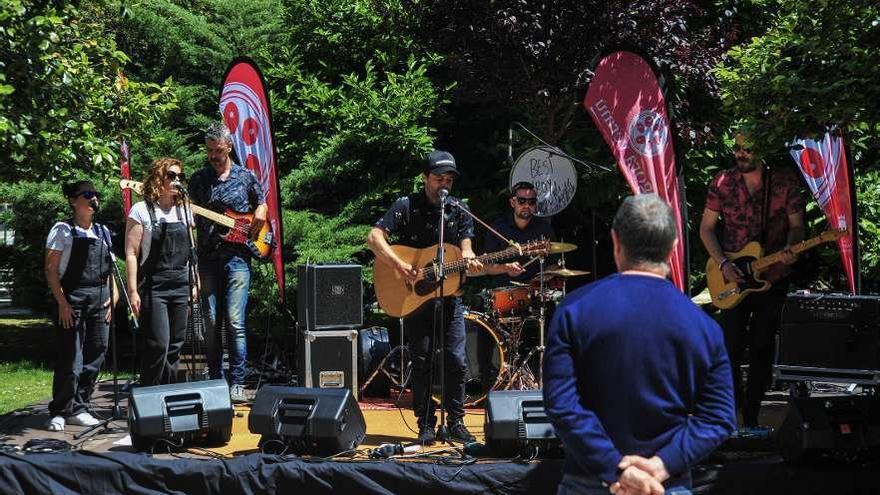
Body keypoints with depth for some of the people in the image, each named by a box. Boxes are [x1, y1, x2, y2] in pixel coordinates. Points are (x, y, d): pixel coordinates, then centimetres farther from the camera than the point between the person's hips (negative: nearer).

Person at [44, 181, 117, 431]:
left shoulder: (103, 232, 15)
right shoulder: (63, 230, -1)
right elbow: (51, 269, -5)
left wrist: (112, 299, 6)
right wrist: (62, 302, -13)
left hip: (100, 300, 6)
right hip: (72, 300, -5)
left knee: (94, 358, 5)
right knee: (70, 359, -8)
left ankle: (79, 409, 15)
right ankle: (59, 412, 2)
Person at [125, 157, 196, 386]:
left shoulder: (184, 211, 14)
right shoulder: (141, 210, -3)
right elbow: (131, 254, -7)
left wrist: (194, 283, 12)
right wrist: (133, 291, -13)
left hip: (181, 287, 6)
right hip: (153, 287, -6)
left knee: (175, 346, 6)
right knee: (159, 344, -13)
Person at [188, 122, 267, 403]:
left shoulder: (246, 177, 8)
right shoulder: (198, 179, 11)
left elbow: (262, 203, 21)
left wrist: (260, 214, 0)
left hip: (237, 257, -2)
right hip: (208, 259, 2)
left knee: (235, 322, -11)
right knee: (211, 323, 5)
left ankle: (237, 385, -9)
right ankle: (216, 381, 14)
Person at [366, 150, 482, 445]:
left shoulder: (459, 213, 8)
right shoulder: (407, 207, -3)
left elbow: (465, 249, 3)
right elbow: (374, 237, -12)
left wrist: (470, 262, -21)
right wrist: (399, 265, -24)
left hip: (449, 295, 3)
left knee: (456, 361, -1)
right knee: (422, 362, 1)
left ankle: (456, 423, 9)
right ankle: (426, 425, 9)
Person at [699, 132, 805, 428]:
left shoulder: (785, 181, -4)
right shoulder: (723, 182, -3)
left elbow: (797, 225, 3)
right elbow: (706, 228, 3)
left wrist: (790, 250, -18)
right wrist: (722, 264, -10)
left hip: (773, 278, 0)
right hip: (732, 280, 0)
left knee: (762, 348, 5)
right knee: (731, 346, -5)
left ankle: (751, 415, 16)